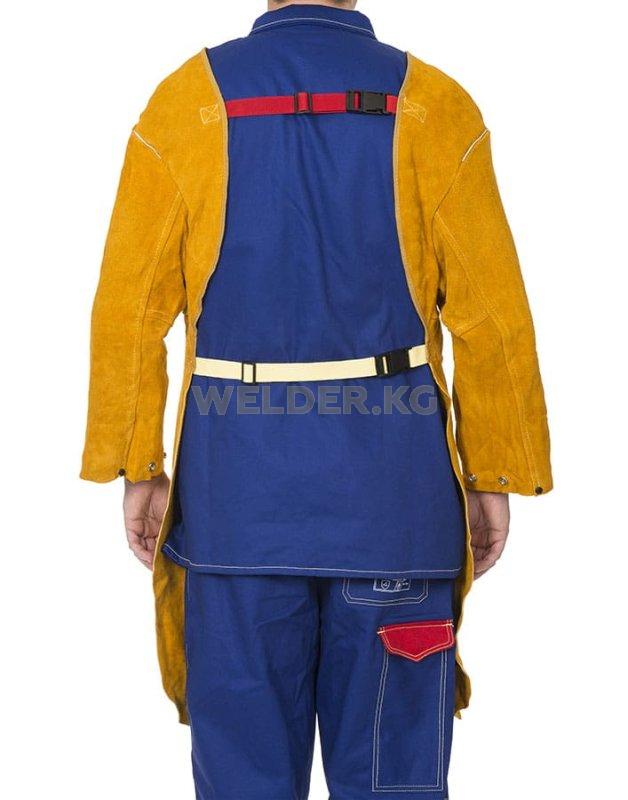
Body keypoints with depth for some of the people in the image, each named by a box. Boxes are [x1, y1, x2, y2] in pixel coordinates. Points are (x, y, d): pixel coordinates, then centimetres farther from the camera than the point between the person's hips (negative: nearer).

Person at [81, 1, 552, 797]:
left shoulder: (188, 98, 0)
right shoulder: (432, 104, -2)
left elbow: (128, 305, -3)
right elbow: (493, 315, -5)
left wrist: (139, 467, 3)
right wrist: (494, 476, 3)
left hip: (237, 483, 1)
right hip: (393, 483, 0)